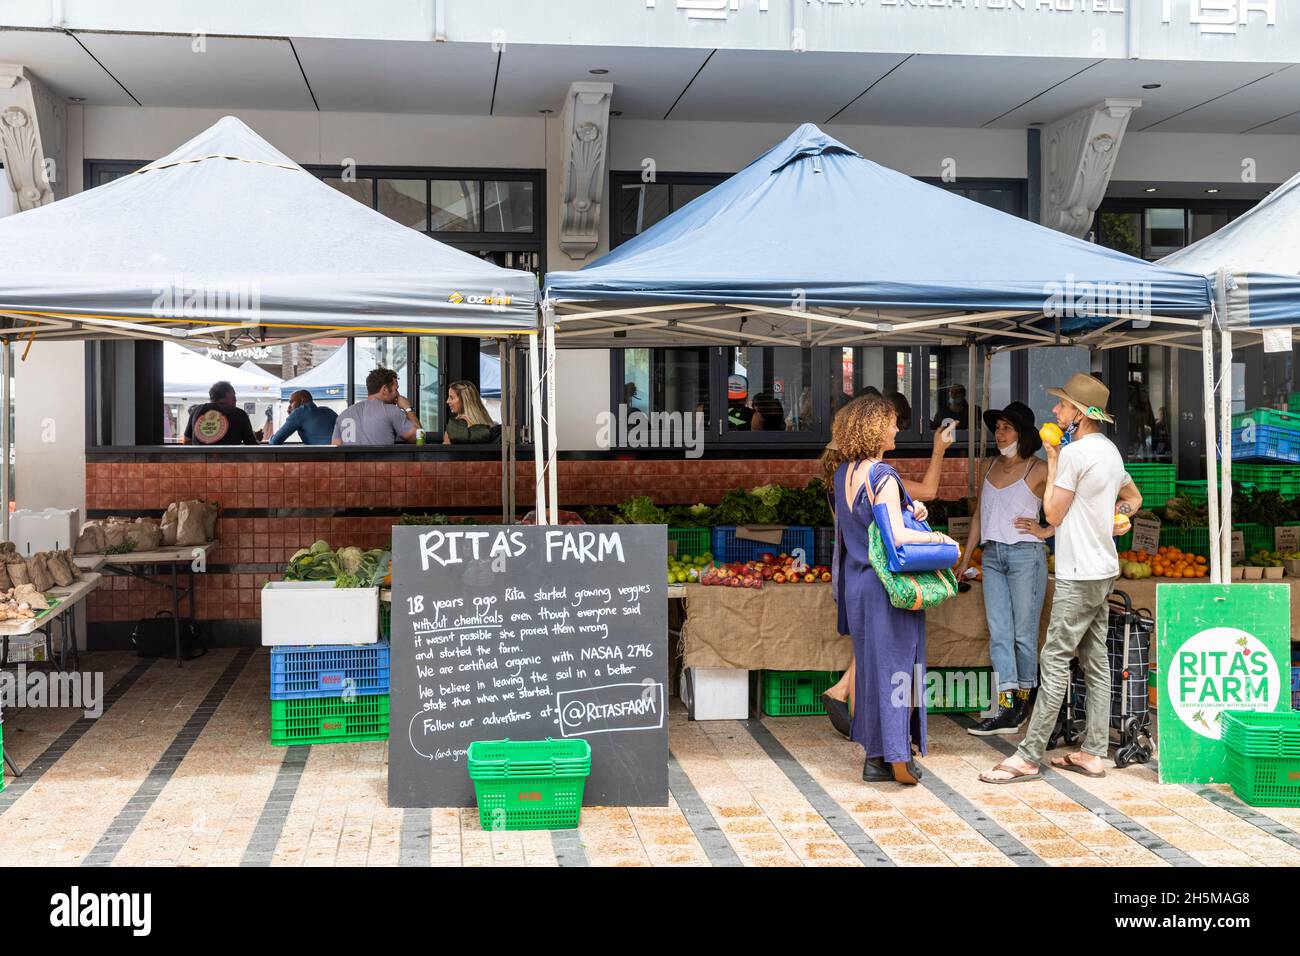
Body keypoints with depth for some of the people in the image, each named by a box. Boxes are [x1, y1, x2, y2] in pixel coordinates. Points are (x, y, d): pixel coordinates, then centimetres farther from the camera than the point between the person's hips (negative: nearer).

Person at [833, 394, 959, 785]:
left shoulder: (843, 474, 8)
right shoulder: (883, 478, -17)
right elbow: (897, 536, -24)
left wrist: (907, 511, 15)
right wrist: (939, 537, -10)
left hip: (856, 583, 8)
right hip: (887, 584, -8)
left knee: (869, 663, 12)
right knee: (895, 663, -1)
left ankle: (875, 757, 17)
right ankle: (898, 755, 1)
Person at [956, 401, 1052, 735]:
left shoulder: (1038, 470, -5)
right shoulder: (990, 466, 13)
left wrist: (1046, 531, -10)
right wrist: (965, 558, 18)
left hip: (1025, 556, -6)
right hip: (992, 556, 6)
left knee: (1023, 634, 2)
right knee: (998, 634, 0)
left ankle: (1023, 700, 16)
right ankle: (1006, 709, -1)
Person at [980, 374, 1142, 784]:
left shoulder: (1074, 453, -16)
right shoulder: (1110, 450, 15)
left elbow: (1053, 514, -10)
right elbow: (1134, 497, 30)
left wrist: (1052, 461, -1)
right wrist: (1117, 516, 11)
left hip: (1079, 575, -10)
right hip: (1104, 569, 10)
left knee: (1054, 661, -8)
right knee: (1095, 661, 10)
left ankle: (1029, 758, -6)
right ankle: (1092, 753, 14)